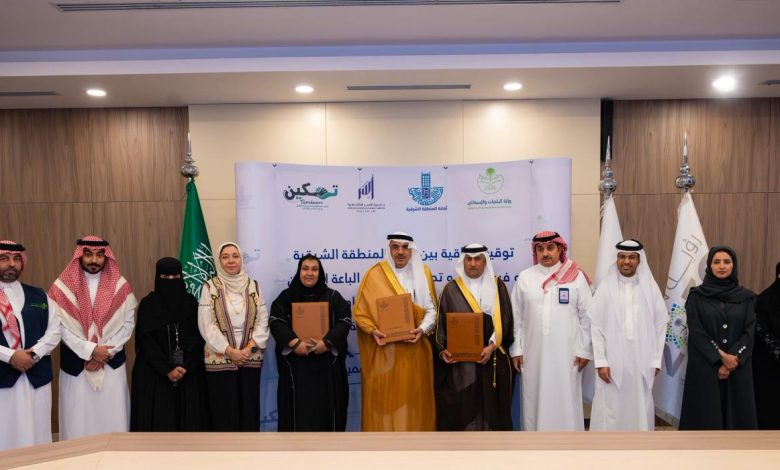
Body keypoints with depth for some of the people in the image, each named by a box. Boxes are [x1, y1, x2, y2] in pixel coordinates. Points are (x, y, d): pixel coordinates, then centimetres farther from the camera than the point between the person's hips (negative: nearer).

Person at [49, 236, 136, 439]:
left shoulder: (121, 286, 1)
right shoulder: (62, 287, -3)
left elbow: (128, 324, 0)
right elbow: (61, 328, -7)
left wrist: (106, 352, -10)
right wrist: (91, 350, -15)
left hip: (112, 364, 1)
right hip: (76, 365, -1)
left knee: (113, 418, 4)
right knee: (78, 419, 4)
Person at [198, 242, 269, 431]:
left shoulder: (253, 286, 6)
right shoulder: (210, 287, -2)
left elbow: (263, 320, 2)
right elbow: (206, 325, -8)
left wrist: (249, 347, -11)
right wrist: (229, 351, -13)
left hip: (250, 360, 2)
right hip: (220, 360, -2)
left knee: (249, 409, 8)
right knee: (223, 412, 3)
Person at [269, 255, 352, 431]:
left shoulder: (332, 296, 8)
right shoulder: (286, 296, 7)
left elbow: (345, 320, -2)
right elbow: (275, 321, -4)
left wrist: (327, 342, -17)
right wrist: (294, 342, -20)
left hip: (326, 362, 1)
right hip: (295, 363, 0)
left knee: (325, 406, 3)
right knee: (298, 407, 0)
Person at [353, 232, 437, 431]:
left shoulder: (423, 273, 7)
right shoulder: (375, 274, -2)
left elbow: (432, 310, 4)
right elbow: (360, 311, -2)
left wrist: (422, 329, -13)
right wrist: (373, 330, -19)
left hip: (414, 352, 2)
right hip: (383, 353, -2)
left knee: (413, 401, 7)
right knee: (385, 402, 1)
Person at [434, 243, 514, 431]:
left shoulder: (498, 287, 6)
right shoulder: (451, 289, 5)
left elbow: (504, 321, 1)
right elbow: (441, 323, 4)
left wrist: (491, 346, -12)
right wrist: (443, 350, -10)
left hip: (492, 361, 1)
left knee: (490, 407, 3)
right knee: (461, 408, -1)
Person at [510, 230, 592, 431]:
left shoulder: (576, 277, 0)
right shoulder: (525, 278, 3)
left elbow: (587, 316, 1)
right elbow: (516, 317, 5)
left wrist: (584, 350, -2)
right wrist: (516, 350, 3)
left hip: (566, 354, -1)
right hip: (534, 354, 1)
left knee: (565, 401, 4)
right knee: (535, 400, 7)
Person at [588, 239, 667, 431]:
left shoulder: (651, 288, 3)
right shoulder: (605, 287, -2)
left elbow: (660, 325, 5)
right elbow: (596, 326, -3)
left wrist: (656, 361, 2)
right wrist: (600, 361, -7)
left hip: (642, 363, 2)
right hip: (612, 362, -1)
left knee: (640, 409, 7)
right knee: (610, 409, 2)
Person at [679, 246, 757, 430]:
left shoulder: (746, 297, 5)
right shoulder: (696, 296, 0)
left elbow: (749, 332, -1)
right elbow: (696, 331, -7)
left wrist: (733, 360, -13)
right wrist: (721, 356, -14)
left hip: (738, 369, 2)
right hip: (704, 367, -2)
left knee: (736, 412, 5)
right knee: (706, 413, 1)